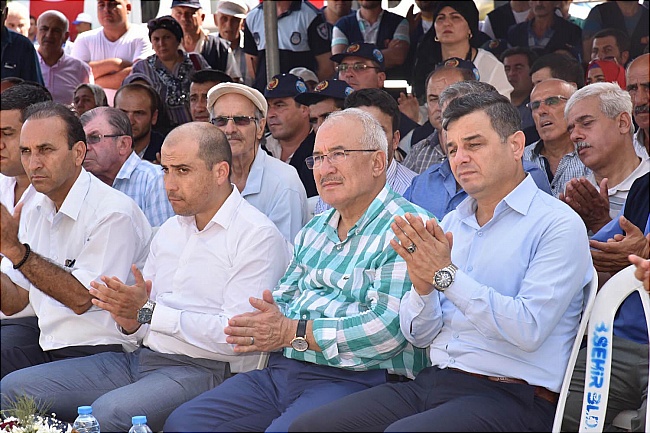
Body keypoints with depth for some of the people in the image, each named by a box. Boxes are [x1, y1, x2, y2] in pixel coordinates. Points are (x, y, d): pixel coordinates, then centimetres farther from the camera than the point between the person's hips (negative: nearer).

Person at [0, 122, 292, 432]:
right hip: (142, 358, 8)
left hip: (204, 371, -8)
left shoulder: (257, 236, -8)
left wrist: (149, 312, -16)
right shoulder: (171, 229, 18)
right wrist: (130, 322, -6)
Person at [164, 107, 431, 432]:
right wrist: (267, 318, -4)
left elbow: (390, 326, -18)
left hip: (353, 380, -8)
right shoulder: (314, 229, 23)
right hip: (279, 372, 8)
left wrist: (293, 333, -16)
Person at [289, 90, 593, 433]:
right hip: (434, 380, 7)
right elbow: (419, 335, 14)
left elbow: (529, 330, -18)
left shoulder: (558, 225, -5)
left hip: (511, 396, -7)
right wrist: (422, 285, -8)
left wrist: (446, 274, -16)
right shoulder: (451, 223, 16)